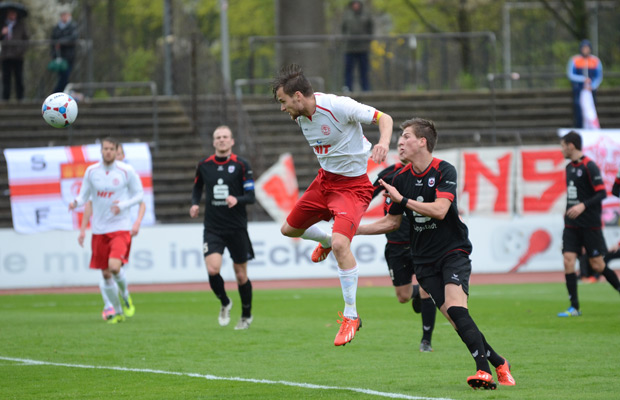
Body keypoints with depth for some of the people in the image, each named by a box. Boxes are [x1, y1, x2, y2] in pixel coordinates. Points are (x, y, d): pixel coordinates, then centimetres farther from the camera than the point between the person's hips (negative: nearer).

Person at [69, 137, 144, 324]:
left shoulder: (126, 171, -4)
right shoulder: (91, 171, 3)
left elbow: (139, 194, 4)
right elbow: (84, 196, 9)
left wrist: (122, 205, -14)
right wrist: (76, 203, -14)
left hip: (120, 227, -3)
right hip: (99, 229, 3)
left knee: (114, 266, -22)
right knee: (105, 273, 6)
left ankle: (125, 295, 8)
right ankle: (117, 312, 21)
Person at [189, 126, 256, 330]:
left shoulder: (241, 165, -3)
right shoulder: (204, 165, 4)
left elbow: (251, 196, -5)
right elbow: (197, 188, 21)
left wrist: (237, 200, -25)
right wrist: (195, 204, 1)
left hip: (237, 228, -1)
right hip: (212, 228, 1)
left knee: (241, 275, 5)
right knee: (212, 270, -18)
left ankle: (246, 315, 26)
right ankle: (225, 303, 11)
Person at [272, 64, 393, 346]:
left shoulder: (339, 106, -25)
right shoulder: (300, 116, -1)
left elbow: (383, 118, -22)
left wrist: (383, 143, -39)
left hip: (353, 184, -8)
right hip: (325, 179, 8)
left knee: (340, 243, -26)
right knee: (289, 229, 17)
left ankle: (351, 316, -12)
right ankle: (324, 241, 52)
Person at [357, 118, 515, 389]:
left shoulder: (444, 171, -10)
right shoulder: (401, 178, 6)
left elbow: (439, 210, -23)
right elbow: (392, 222, 14)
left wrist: (402, 199, -22)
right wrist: (353, 230, 8)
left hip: (453, 251, -5)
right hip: (424, 259, 5)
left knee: (455, 307, -25)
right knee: (455, 318, -8)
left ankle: (483, 370, -30)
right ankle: (498, 364, 3)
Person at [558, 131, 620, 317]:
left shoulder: (589, 167, -12)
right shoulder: (569, 167, 12)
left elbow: (602, 193, -16)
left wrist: (583, 206, -26)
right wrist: (569, 210, 14)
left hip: (590, 225, -7)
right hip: (572, 225, 7)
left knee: (597, 265, -3)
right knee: (568, 259, -7)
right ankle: (574, 307, -6)